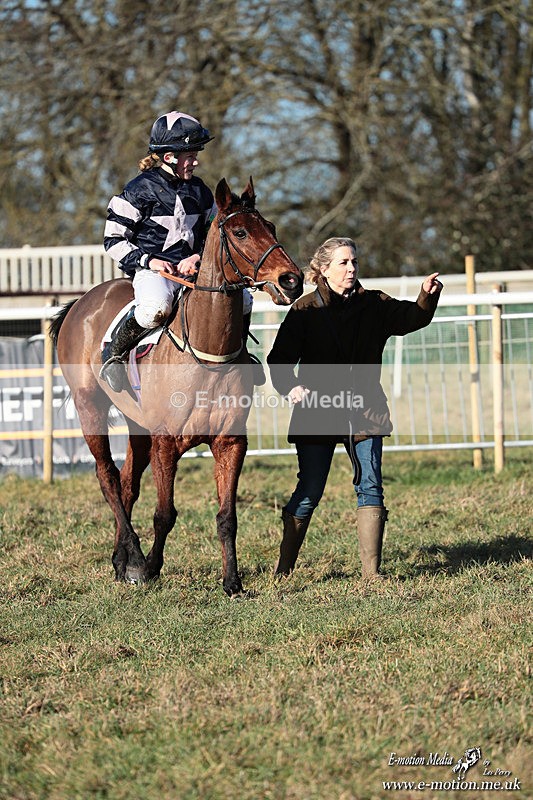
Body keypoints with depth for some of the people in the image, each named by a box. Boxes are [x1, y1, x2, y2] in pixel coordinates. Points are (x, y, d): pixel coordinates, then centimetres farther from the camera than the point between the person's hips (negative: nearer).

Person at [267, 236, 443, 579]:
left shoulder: (374, 306, 5)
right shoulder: (306, 310, -5)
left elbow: (411, 318, -5)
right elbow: (280, 359, -9)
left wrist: (427, 297, -26)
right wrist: (290, 386, -28)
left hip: (364, 411, 3)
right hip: (317, 412, -3)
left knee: (370, 487, -2)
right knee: (309, 492, 0)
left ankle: (371, 570, 4)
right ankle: (283, 569, 14)